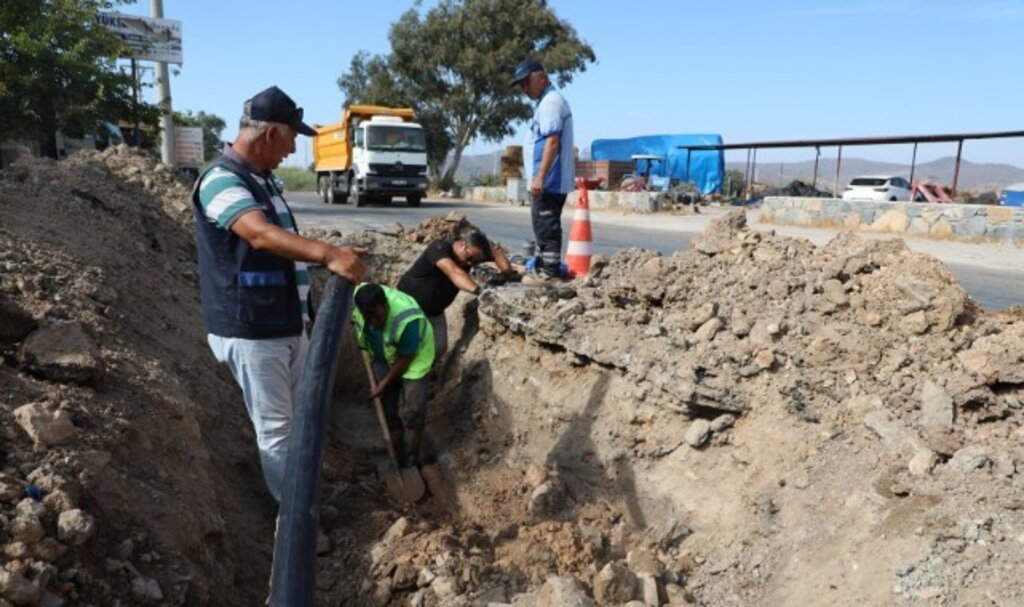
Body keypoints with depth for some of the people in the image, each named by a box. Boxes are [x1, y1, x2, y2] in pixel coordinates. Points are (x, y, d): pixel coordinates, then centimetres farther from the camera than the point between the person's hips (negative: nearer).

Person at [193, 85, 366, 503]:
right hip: (251, 332, -10)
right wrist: (327, 254, -49)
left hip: (289, 325, 10)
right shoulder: (222, 180, -19)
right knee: (276, 427, 1)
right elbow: (261, 234, -38)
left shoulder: (263, 180, 13)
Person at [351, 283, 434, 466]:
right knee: (387, 408, 9)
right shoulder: (357, 297, -27)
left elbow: (404, 359, -24)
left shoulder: (407, 320, -41)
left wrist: (385, 384, -13)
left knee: (412, 411, -9)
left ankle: (410, 462, 6)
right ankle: (397, 456, 23)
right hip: (383, 357, 5)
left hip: (413, 358, -5)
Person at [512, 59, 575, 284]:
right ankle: (546, 268, 23)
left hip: (548, 181, -10)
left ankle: (548, 272, -2)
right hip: (551, 181, 10)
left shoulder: (551, 101, -13)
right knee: (545, 227, 15)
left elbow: (552, 141, -22)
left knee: (546, 227, -6)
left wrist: (540, 177, -25)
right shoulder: (546, 101, 20)